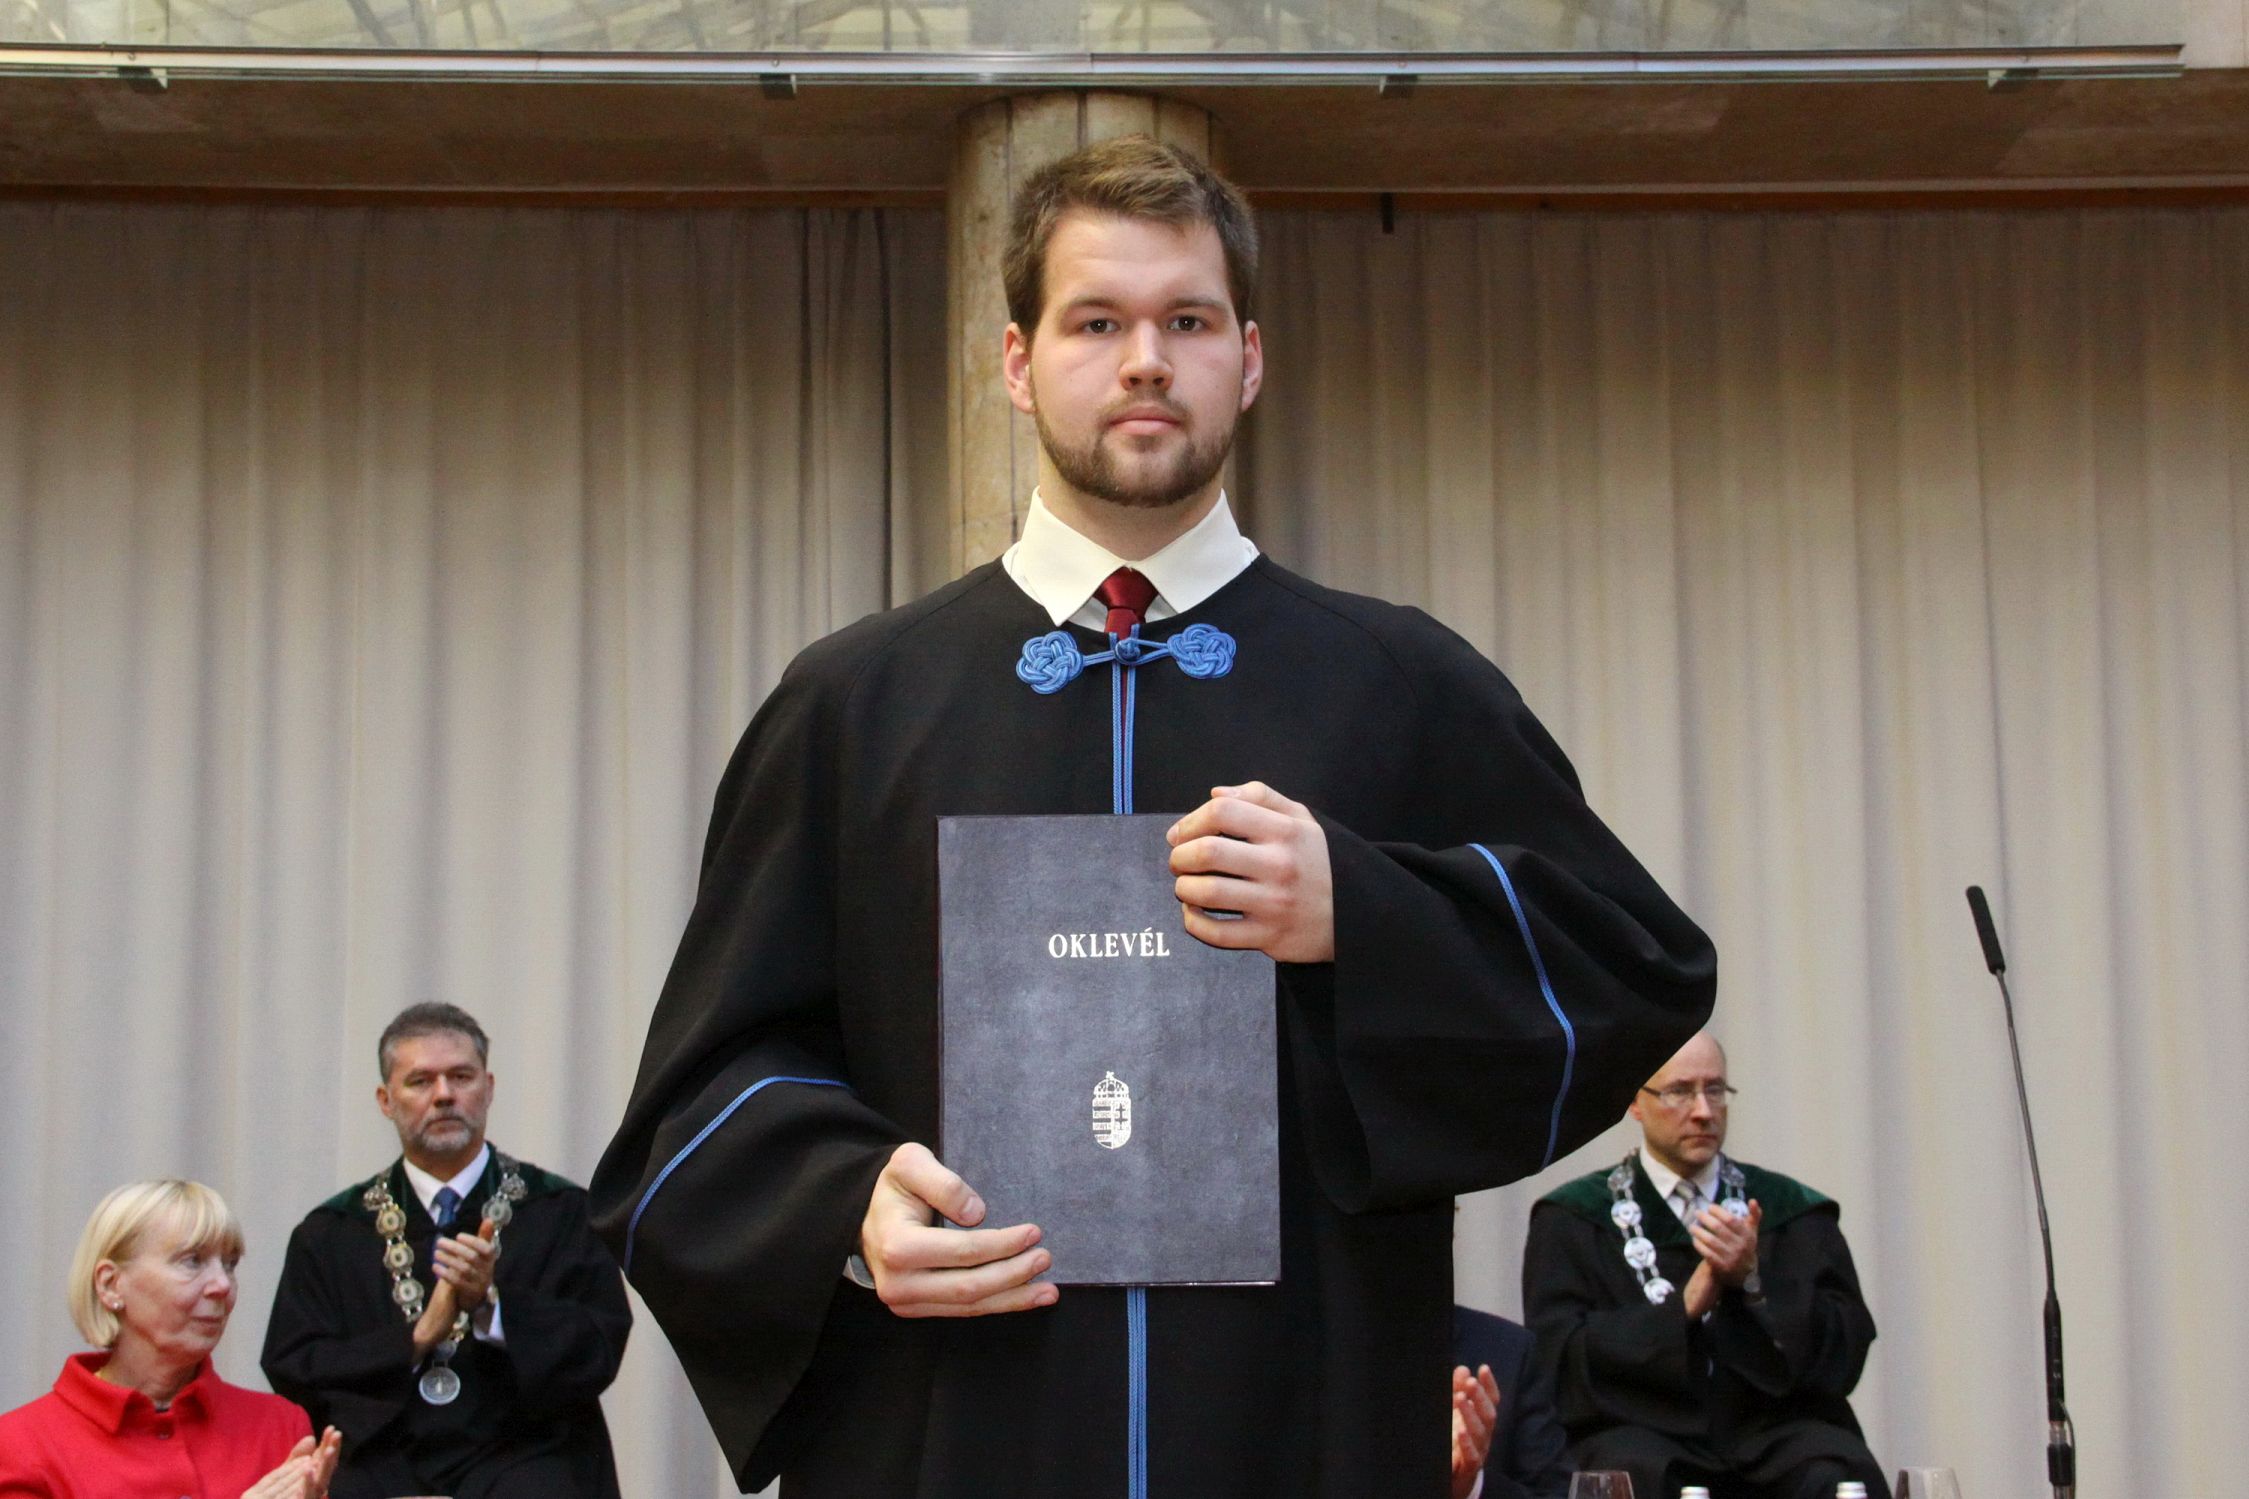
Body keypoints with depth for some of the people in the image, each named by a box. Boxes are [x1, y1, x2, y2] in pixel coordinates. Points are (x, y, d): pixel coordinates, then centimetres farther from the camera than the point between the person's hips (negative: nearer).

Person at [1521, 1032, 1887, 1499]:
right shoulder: (1573, 1218, 10)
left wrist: (1754, 1281, -11)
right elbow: (1561, 1354, -3)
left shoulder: (1790, 1208, 15)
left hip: (1772, 1429, 2)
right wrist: (1685, 1307, -13)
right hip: (1641, 1429, -2)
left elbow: (1846, 1351, 5)